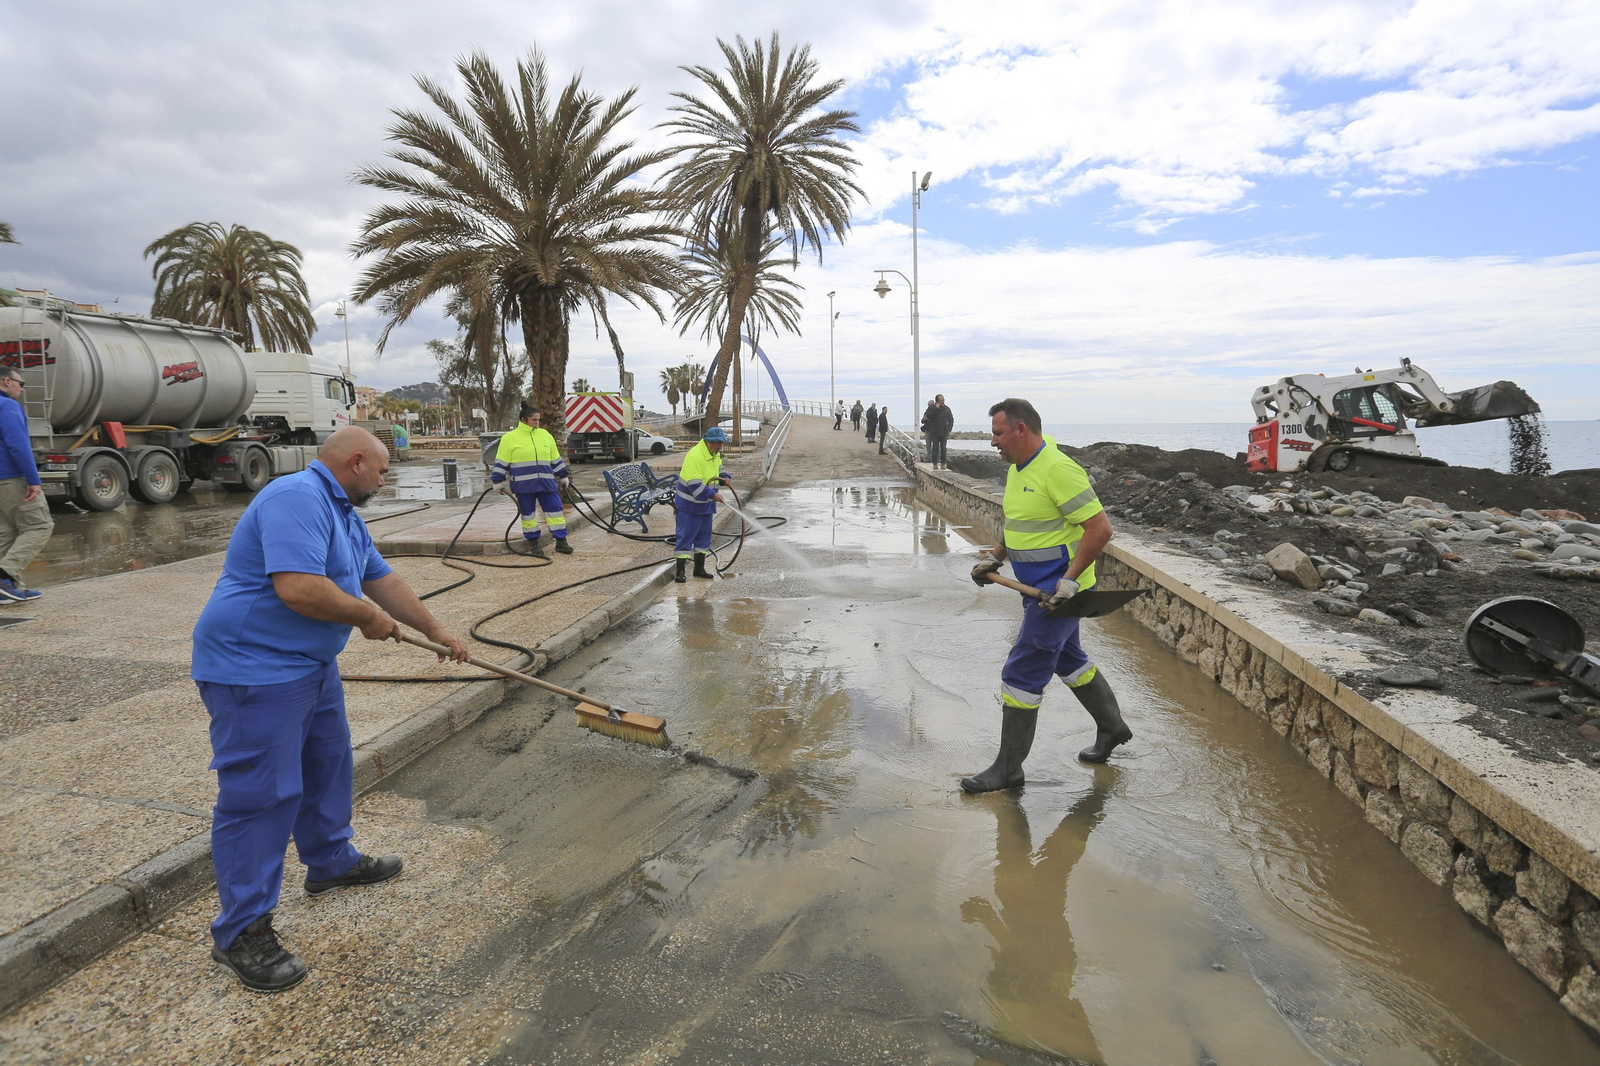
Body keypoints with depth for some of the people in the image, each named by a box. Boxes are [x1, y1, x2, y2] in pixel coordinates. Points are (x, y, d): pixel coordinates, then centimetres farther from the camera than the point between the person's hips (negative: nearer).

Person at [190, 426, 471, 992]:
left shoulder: (343, 513, 13)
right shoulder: (297, 498, -22)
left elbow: (382, 580, 20)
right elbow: (298, 587, -33)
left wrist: (436, 631, 22)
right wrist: (369, 617, -17)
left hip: (312, 664, 11)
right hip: (254, 671, -11)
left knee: (328, 764, 22)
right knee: (259, 793, -4)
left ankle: (331, 861, 42)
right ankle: (241, 931, 9)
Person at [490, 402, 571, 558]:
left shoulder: (545, 434, 9)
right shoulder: (509, 438, -2)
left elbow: (556, 459, 17)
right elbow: (501, 463, 1)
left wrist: (563, 476, 19)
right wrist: (497, 481, -1)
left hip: (546, 483, 3)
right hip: (523, 485, -3)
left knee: (555, 509, 0)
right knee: (528, 513, 6)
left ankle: (561, 542, 8)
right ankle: (533, 543, 18)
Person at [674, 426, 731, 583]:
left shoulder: (715, 454, 3)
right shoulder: (695, 456, -26)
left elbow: (719, 468, 22)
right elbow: (694, 485, -30)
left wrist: (725, 478, 1)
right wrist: (713, 494, -29)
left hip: (706, 504, 9)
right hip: (690, 504, -9)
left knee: (704, 536, 14)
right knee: (686, 536, -5)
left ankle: (699, 569, 24)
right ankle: (679, 571, 1)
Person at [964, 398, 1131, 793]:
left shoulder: (1057, 469, -22)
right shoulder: (1017, 470, 9)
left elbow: (1100, 528, -23)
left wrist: (1070, 580, -25)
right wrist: (994, 557, 10)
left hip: (1058, 589, -10)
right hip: (1039, 587, 10)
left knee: (1022, 672, -5)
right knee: (1067, 659, 24)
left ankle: (1008, 767, 7)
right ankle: (1112, 728, 44)